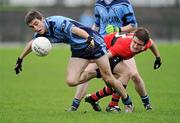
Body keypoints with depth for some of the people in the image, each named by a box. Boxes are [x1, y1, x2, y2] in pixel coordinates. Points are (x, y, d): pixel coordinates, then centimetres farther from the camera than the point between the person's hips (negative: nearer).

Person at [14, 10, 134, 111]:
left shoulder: (57, 22, -29)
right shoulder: (41, 33, -4)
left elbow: (75, 30, -44)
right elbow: (32, 44, 18)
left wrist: (90, 39, -61)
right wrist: (20, 60, 26)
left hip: (94, 43, -7)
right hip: (78, 51, 7)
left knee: (108, 79, -4)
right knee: (71, 81, -10)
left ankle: (128, 102, 17)